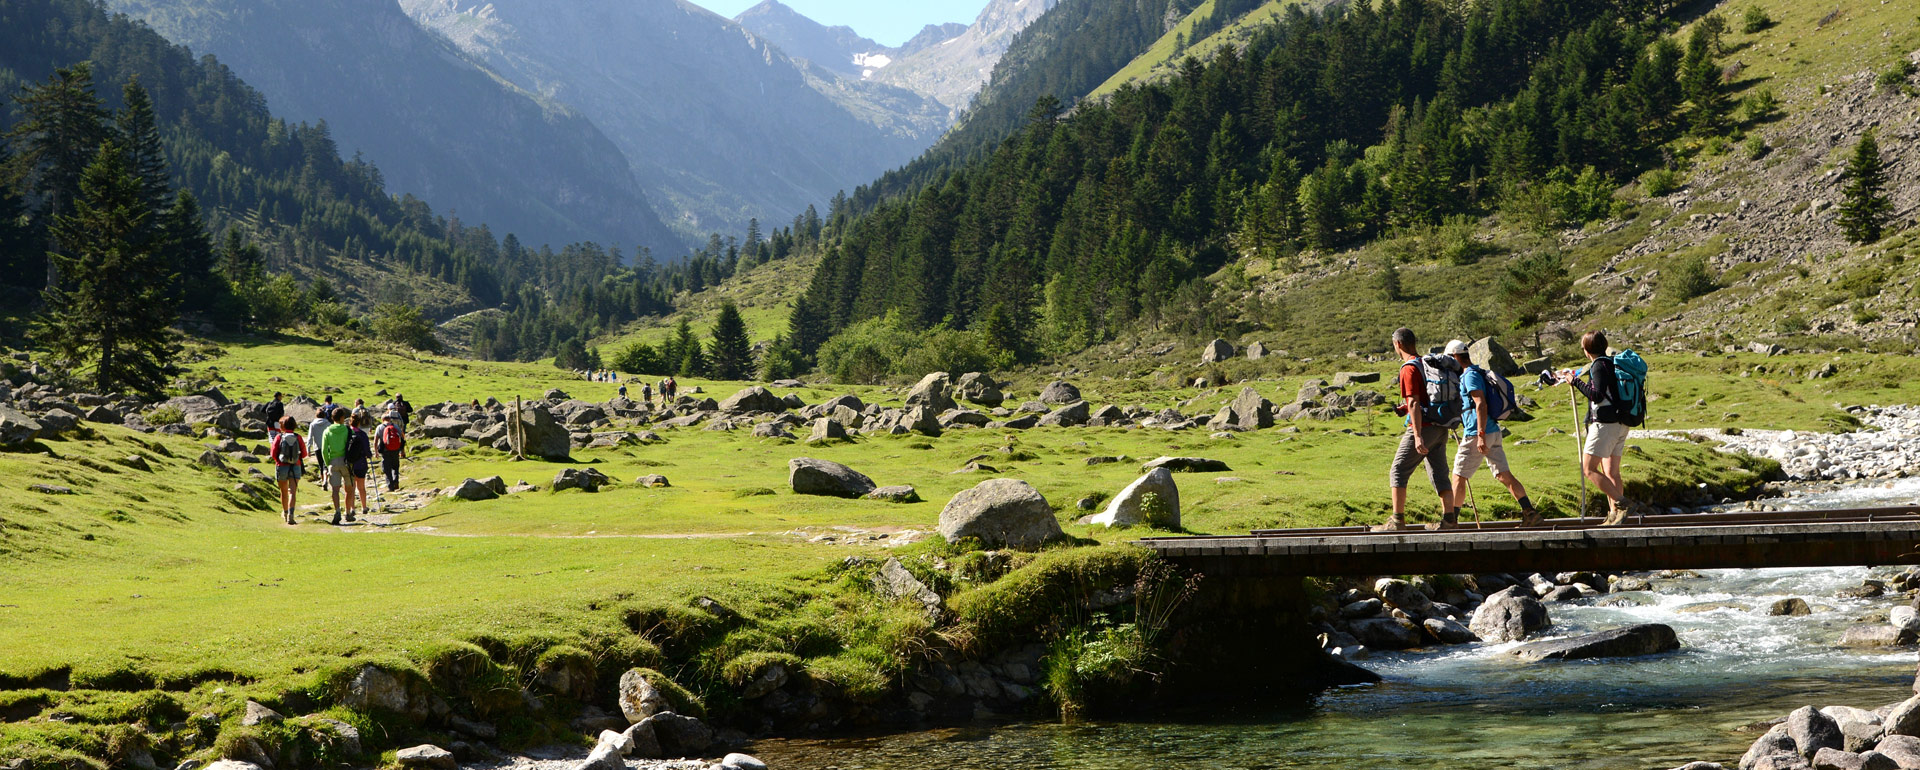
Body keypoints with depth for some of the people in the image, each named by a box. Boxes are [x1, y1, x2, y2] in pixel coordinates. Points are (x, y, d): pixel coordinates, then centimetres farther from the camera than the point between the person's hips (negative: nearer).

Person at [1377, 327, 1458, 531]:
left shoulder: (1409, 369, -12)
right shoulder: (1428, 363, 14)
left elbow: (1414, 403, -20)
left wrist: (1418, 436, -24)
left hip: (1423, 427, -8)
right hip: (1440, 428, 8)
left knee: (1398, 472, -2)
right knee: (1439, 474, 10)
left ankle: (1397, 520, -4)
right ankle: (1449, 518, 5)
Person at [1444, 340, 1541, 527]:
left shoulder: (1470, 376, -12)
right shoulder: (1479, 374, 18)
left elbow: (1481, 405, -22)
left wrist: (1480, 435, -26)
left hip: (1476, 434, -9)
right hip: (1493, 432, 9)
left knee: (1459, 477, -1)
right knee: (1505, 475, 6)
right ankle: (1530, 513, 0)